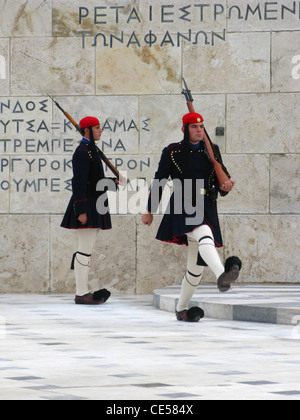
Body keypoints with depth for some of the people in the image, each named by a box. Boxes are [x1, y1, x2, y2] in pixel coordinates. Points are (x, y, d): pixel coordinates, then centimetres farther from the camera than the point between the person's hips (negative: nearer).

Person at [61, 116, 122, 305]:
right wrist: (82, 211, -23)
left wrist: (114, 182, 11)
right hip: (86, 206, -11)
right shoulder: (82, 152, -14)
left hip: (94, 206, 11)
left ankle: (83, 292, 15)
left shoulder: (91, 150, 17)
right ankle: (82, 294, -7)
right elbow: (79, 183, -19)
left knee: (86, 250, 11)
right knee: (86, 250, -9)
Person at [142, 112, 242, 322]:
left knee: (197, 264, 6)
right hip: (183, 208, -5)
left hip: (206, 210, 5)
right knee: (204, 235, -36)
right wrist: (150, 211, 9)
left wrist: (224, 187, -10)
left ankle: (182, 309, 22)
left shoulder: (212, 150, 13)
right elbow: (159, 181, 7)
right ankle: (222, 276, -61)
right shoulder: (173, 152, 3)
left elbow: (219, 180, 15)